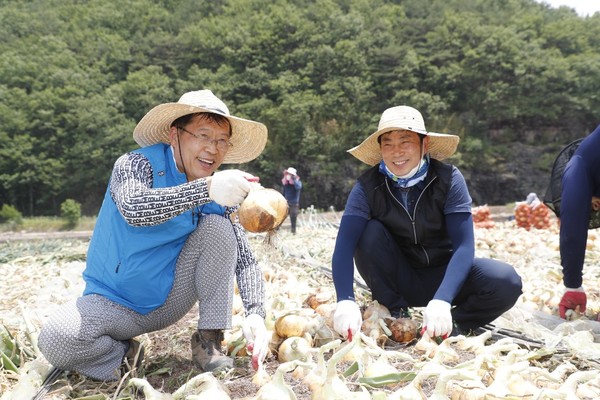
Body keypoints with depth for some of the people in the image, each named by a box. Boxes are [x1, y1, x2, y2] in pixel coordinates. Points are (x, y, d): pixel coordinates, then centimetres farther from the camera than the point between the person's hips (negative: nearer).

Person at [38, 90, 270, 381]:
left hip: (170, 301, 3)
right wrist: (206, 189, -54)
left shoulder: (220, 194, -6)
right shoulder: (138, 163, -17)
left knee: (218, 227, -18)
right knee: (54, 341, -30)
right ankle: (123, 354, 0)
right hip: (113, 302, -3)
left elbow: (244, 258, -11)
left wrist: (255, 314, -29)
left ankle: (209, 340, -10)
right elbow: (134, 210, -40)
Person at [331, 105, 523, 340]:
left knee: (506, 281, -27)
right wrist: (346, 301, -42)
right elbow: (344, 245, -25)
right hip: (397, 280, 1)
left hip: (441, 277, 0)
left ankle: (453, 325, -2)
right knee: (370, 233, -27)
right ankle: (396, 316, -10)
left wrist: (441, 301, -40)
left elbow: (464, 246, -24)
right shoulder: (368, 186, -15)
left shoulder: (448, 179, -16)